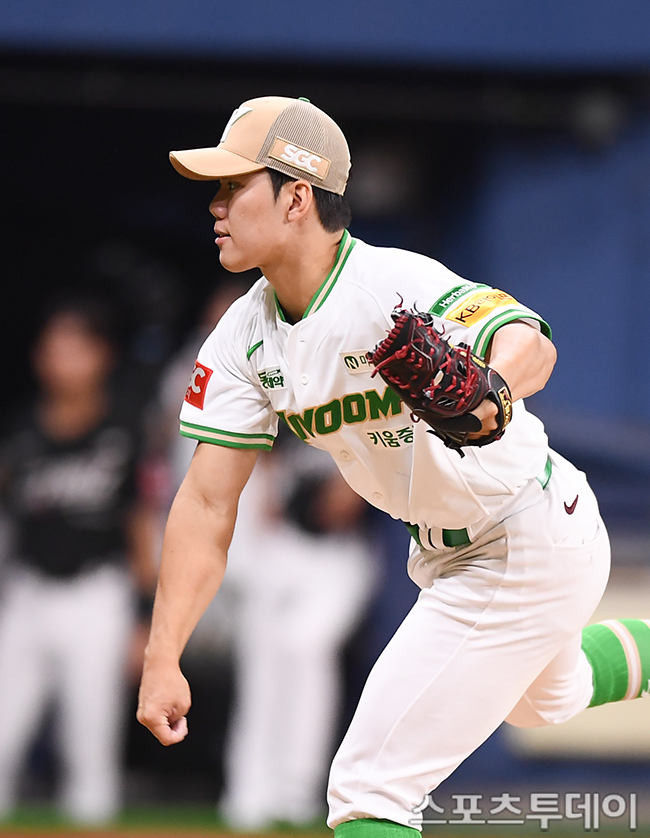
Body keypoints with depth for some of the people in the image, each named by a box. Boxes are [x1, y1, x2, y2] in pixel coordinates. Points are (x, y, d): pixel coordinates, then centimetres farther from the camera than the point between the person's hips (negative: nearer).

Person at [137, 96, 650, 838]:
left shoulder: (395, 285, -30)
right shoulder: (245, 338, -6)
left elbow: (529, 342, -47)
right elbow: (208, 501, -9)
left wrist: (491, 386, -71)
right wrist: (163, 660, -18)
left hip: (530, 547, -9)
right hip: (446, 550, 9)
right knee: (546, 696, 36)